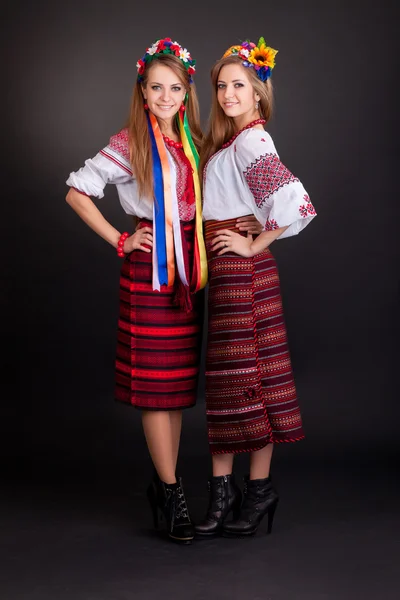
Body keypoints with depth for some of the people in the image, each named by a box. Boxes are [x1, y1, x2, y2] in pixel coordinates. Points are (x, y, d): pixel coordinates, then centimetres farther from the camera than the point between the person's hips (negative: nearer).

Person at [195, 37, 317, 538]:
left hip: (243, 265, -9)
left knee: (250, 370, 0)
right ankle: (222, 488, 16)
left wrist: (254, 245, -15)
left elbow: (295, 203, -25)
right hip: (222, 267, 9)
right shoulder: (227, 141, 14)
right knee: (225, 373, 9)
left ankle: (259, 489, 12)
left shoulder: (252, 141, -13)